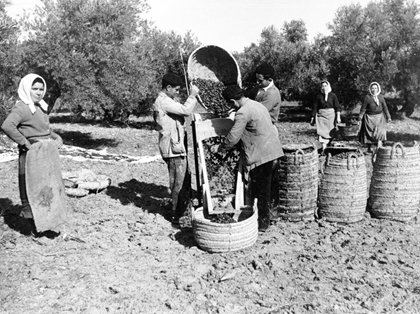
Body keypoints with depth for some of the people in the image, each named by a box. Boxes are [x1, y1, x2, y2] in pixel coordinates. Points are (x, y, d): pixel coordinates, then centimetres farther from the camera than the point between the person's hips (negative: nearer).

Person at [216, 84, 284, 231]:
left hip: (260, 155, -10)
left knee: (259, 190, 1)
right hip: (270, 150, 10)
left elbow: (233, 138, -16)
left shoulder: (243, 113, -16)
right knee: (264, 188, 17)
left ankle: (262, 223, 10)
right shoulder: (256, 104, 14)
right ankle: (264, 220, 27)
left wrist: (220, 148, 0)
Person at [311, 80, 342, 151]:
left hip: (331, 116, 1)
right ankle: (324, 147, -16)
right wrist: (313, 117, 5)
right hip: (321, 115, 0)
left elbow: (337, 107, 1)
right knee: (322, 131, -12)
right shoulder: (318, 96, 4)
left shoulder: (333, 95, 2)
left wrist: (338, 116, -7)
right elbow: (315, 107, 6)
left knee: (330, 132, 4)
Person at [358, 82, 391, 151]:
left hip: (379, 117, 2)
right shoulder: (367, 97, -9)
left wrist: (388, 117, 2)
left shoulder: (381, 97, 1)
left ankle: (379, 147, -12)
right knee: (369, 133, 4)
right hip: (370, 118, -2)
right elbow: (363, 108, -8)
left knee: (380, 132, -10)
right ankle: (369, 148, 19)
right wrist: (360, 118, -10)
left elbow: (385, 107, 5)